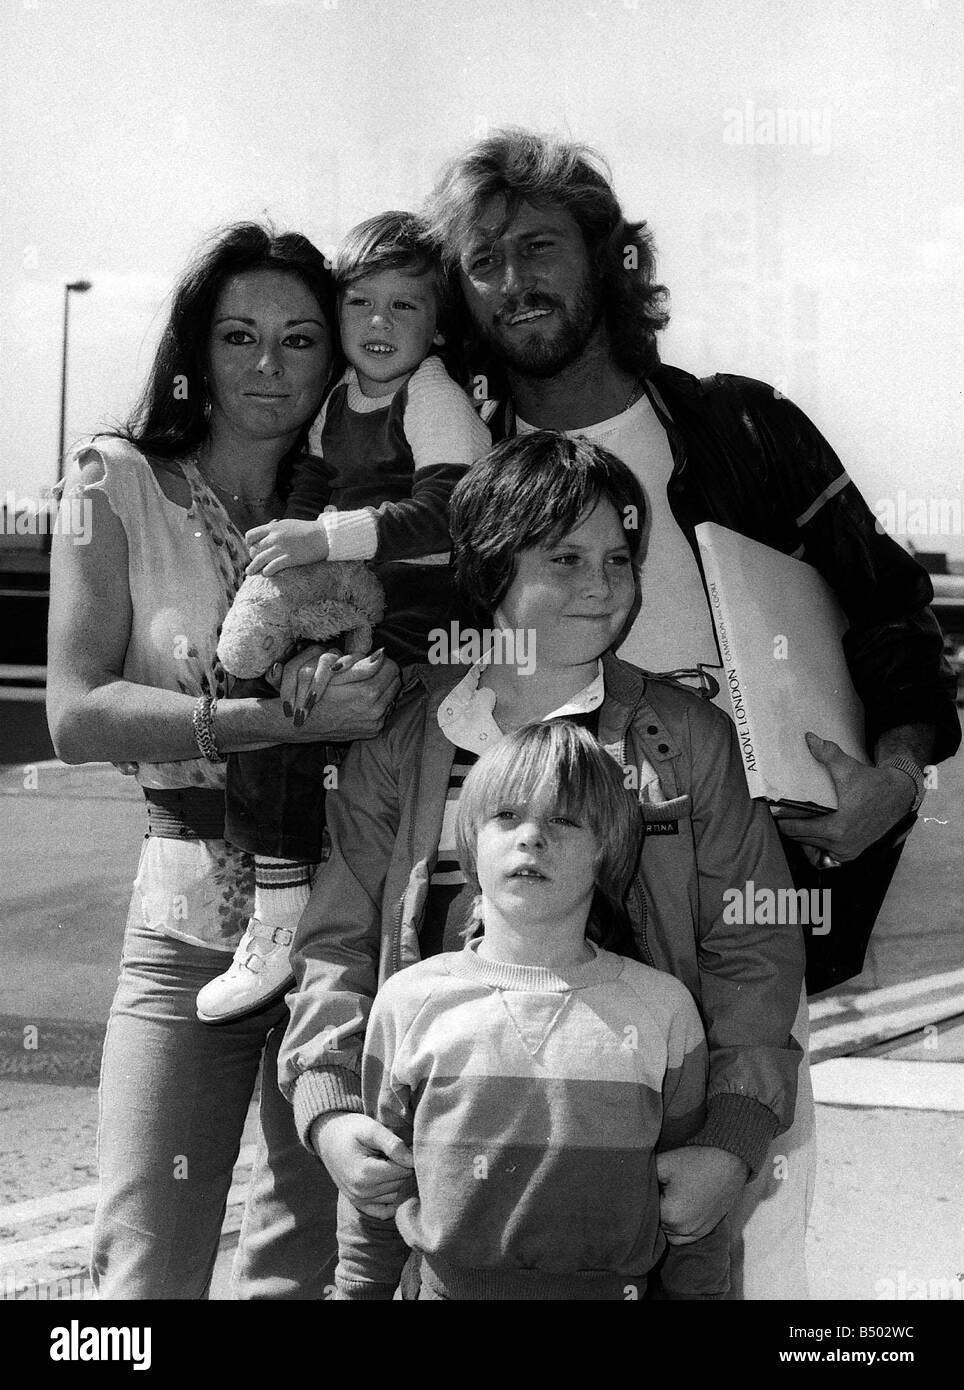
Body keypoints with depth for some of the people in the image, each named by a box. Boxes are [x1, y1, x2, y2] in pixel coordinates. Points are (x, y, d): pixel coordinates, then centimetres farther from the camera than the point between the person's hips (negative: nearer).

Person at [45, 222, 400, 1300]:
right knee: (145, 1267, -5)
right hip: (189, 920, -2)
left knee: (337, 1249, 6)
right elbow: (76, 715, -11)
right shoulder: (119, 484, 1)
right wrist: (282, 716, -21)